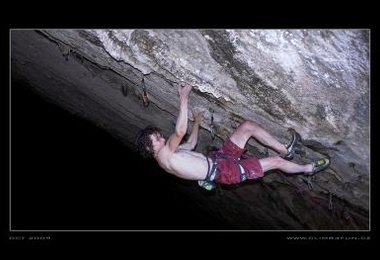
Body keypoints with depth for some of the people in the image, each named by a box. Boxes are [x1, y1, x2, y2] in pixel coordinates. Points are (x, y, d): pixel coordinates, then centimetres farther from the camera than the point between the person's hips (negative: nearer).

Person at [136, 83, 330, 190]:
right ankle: (307, 168, 25)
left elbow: (190, 144, 27)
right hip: (223, 171, -9)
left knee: (247, 126, 1)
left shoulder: (166, 152, 9)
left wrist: (197, 121, 32)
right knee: (275, 161, -3)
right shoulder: (164, 155, -21)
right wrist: (183, 99, -33)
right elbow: (180, 132, -37)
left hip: (217, 158, 9)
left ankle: (285, 150, 16)